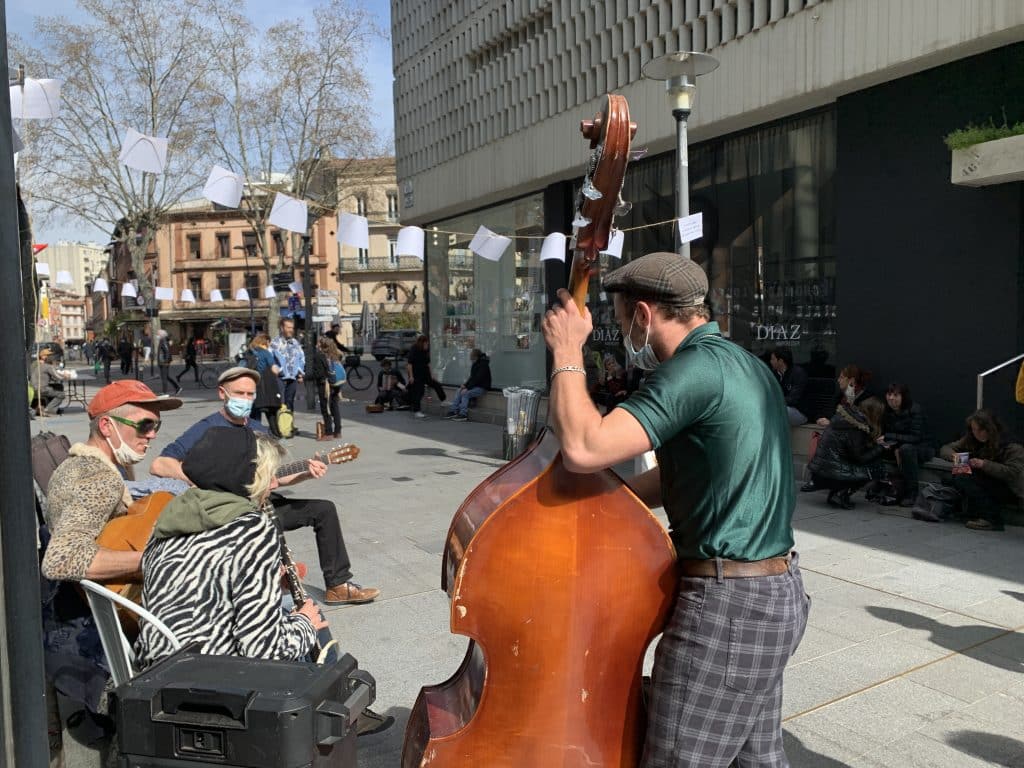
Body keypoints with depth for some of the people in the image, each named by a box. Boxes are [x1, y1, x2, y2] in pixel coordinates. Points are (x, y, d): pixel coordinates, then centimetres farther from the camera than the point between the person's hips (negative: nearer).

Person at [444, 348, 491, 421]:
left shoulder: (483, 365, -18)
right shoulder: (475, 364, 11)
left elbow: (477, 379, -23)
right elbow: (472, 377, 16)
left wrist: (467, 388, -23)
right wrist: (465, 385, 1)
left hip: (482, 387, -10)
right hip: (475, 386, 10)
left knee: (465, 393, -25)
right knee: (459, 391, -3)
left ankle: (463, 414, -23)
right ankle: (453, 411, -6)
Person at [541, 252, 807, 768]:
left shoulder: (696, 369, -20)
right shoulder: (742, 364, 12)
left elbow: (584, 448, -28)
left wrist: (567, 353, -14)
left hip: (726, 605, -10)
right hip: (775, 593, 10)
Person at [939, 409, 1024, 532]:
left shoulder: (1011, 446, -17)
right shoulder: (970, 440, 0)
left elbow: (1014, 472, -28)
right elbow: (945, 448, 3)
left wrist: (984, 464, -34)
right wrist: (954, 455, -21)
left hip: (1010, 490, -7)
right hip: (986, 486, 7)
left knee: (963, 479, -26)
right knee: (957, 477, -19)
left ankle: (993, 520, -20)